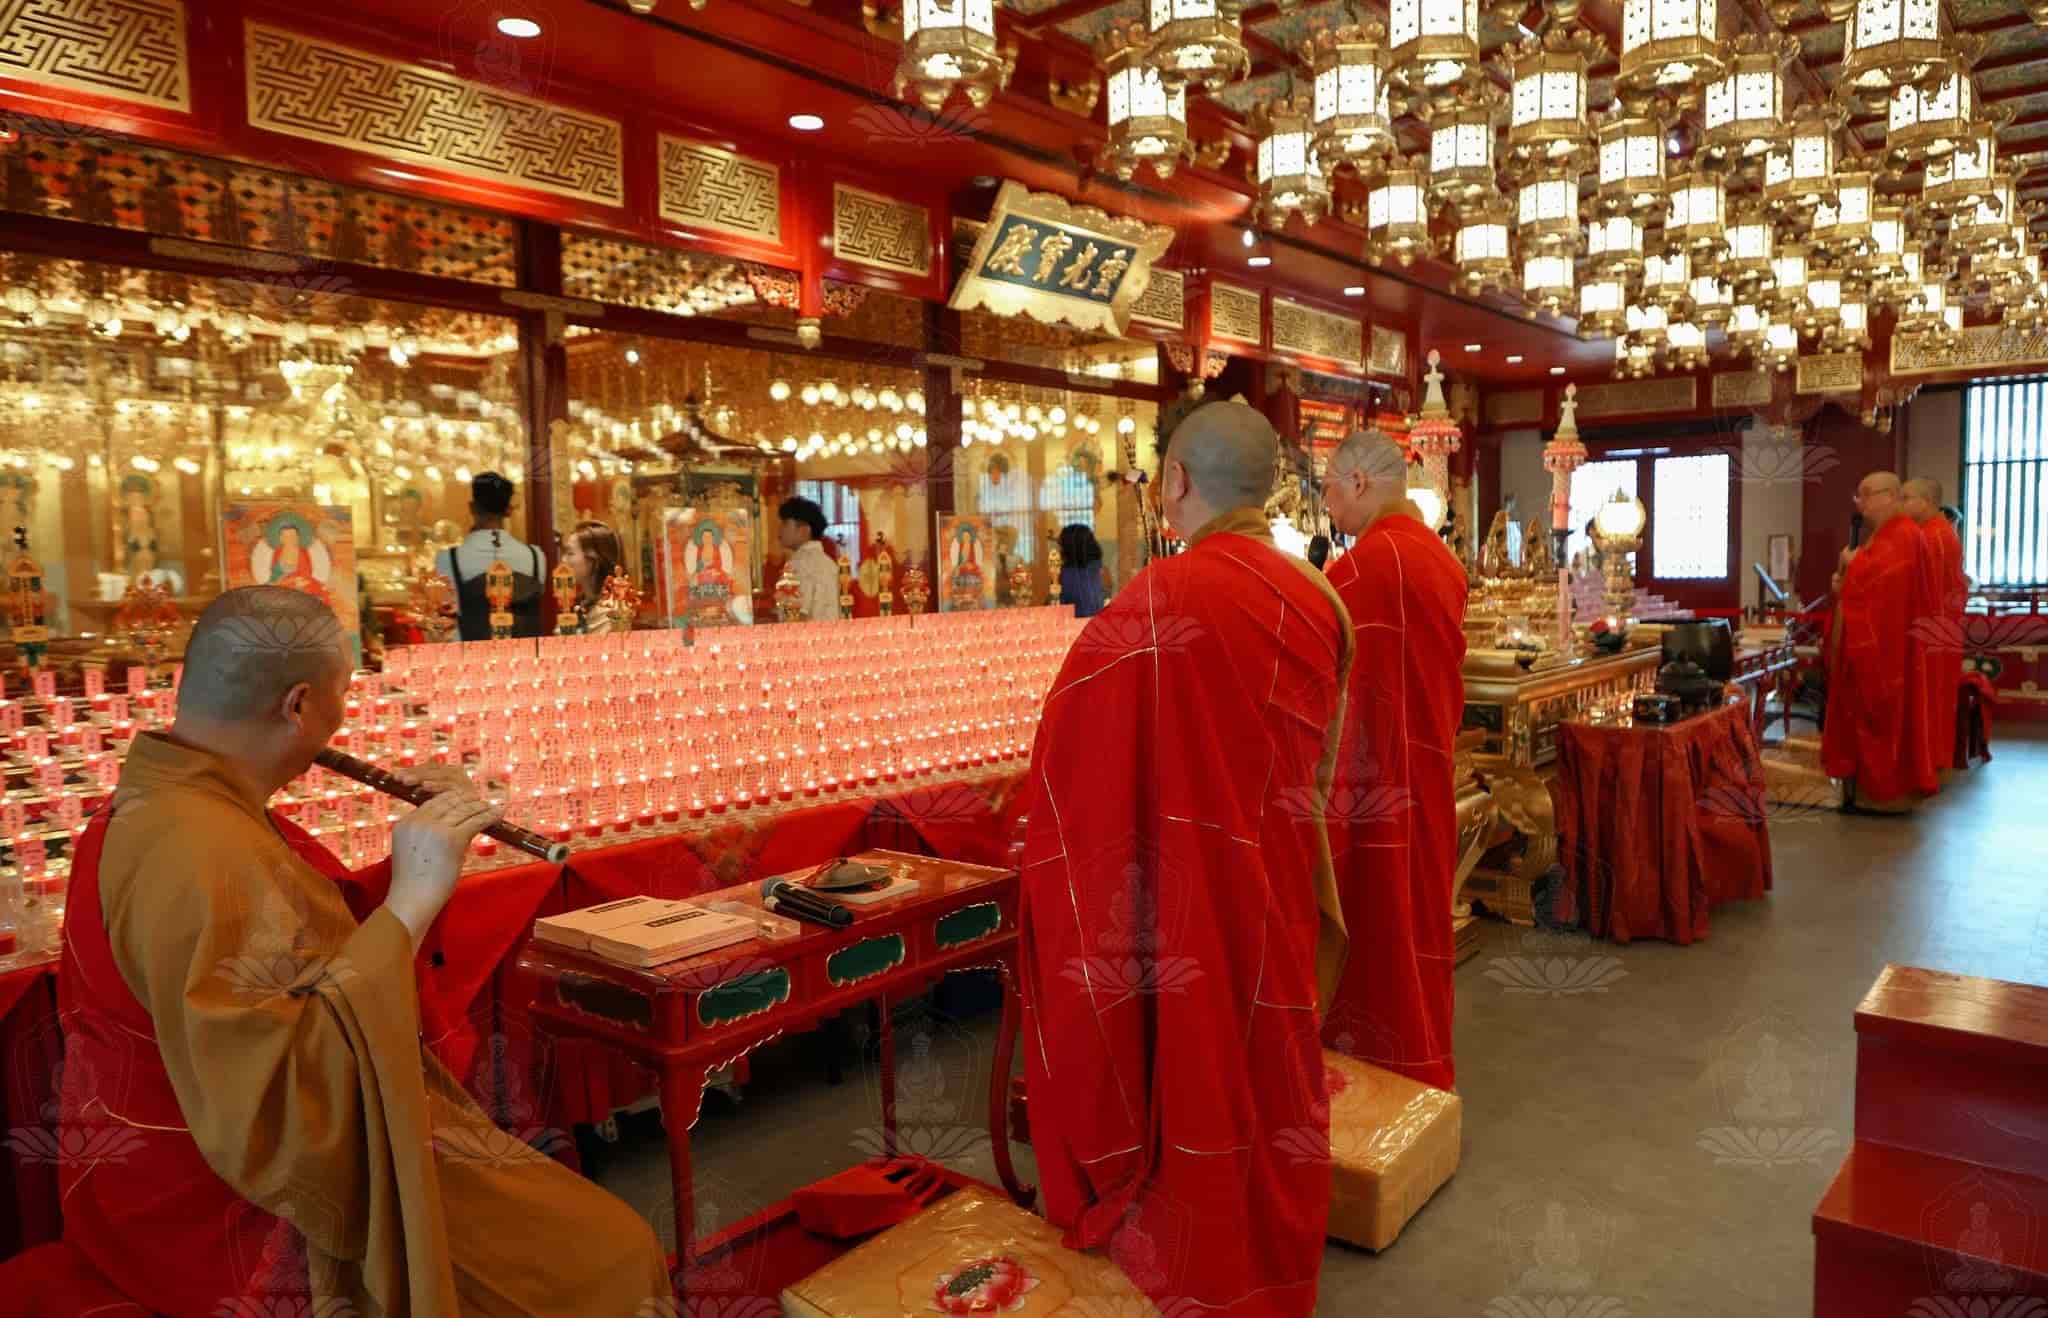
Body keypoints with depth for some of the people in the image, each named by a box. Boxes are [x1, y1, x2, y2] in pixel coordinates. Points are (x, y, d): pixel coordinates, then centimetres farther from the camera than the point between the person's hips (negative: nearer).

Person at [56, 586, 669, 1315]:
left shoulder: (182, 800, 3)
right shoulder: (198, 854, -29)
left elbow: (321, 934, 12)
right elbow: (281, 1110, -36)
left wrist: (421, 856, -4)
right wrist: (413, 898, -34)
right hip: (242, 1224, -10)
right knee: (606, 1256, -3)